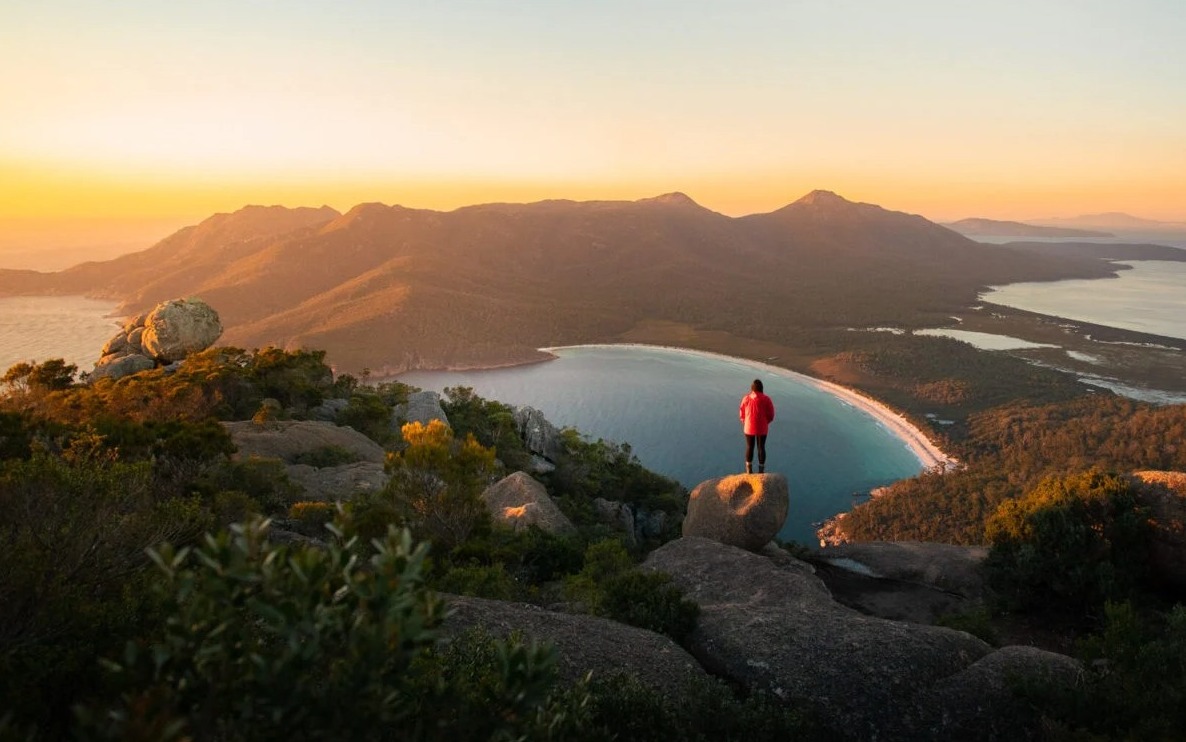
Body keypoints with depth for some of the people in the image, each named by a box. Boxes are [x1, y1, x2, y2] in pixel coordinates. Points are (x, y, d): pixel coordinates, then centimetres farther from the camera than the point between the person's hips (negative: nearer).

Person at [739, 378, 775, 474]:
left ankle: (749, 470, 18)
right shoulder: (766, 399, -11)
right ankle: (761, 470, 16)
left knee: (749, 447, 14)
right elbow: (771, 415, -7)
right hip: (762, 428, -1)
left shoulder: (746, 398, -8)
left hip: (749, 427, 1)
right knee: (761, 448, 11)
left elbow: (742, 413, 0)